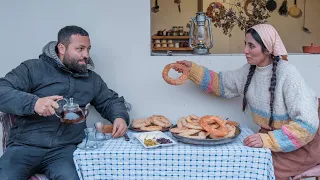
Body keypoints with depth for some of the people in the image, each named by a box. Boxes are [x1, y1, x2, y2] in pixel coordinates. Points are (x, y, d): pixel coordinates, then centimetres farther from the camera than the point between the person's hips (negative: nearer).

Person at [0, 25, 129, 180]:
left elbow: (111, 101, 24)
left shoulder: (92, 79, 17)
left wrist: (120, 117, 1)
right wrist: (33, 103, -23)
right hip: (25, 146, -2)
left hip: (65, 149, 3)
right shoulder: (33, 68, 3)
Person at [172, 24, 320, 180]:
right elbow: (222, 83, 11)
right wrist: (192, 70, 0)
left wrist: (267, 140, -37)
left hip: (299, 143, -6)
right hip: (270, 135, 6)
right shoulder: (250, 70, -3)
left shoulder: (287, 74, -25)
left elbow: (307, 124, -27)